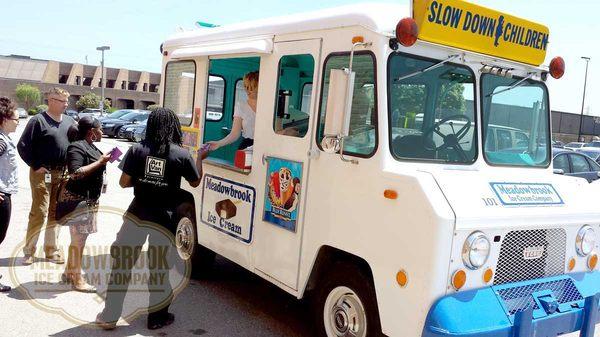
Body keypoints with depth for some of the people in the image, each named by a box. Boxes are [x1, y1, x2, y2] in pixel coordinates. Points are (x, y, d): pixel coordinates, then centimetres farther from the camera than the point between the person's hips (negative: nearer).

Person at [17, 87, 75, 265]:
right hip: (42, 174, -5)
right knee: (39, 213, -4)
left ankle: (52, 250, 19)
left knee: (56, 213, 10)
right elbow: (23, 146, -9)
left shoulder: (70, 121, 10)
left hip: (63, 174, 5)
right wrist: (36, 166, -11)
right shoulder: (38, 120, -8)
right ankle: (29, 251, 10)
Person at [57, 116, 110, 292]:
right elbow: (75, 174, -27)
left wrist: (104, 159, 7)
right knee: (78, 240, -2)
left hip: (89, 200, 10)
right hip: (77, 200, -10)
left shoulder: (90, 146, 12)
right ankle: (77, 279, 6)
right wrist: (99, 162, -24)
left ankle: (69, 273, 29)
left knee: (79, 238, 17)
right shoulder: (77, 147, -16)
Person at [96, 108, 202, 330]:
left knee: (121, 264, 12)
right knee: (159, 269, 12)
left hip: (137, 215, 1)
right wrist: (200, 158, 23)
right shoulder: (181, 154, -4)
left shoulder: (137, 150, -2)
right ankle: (157, 317, 23)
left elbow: (124, 182, -1)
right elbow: (195, 182, 10)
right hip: (164, 219, -1)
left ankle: (109, 317, 18)